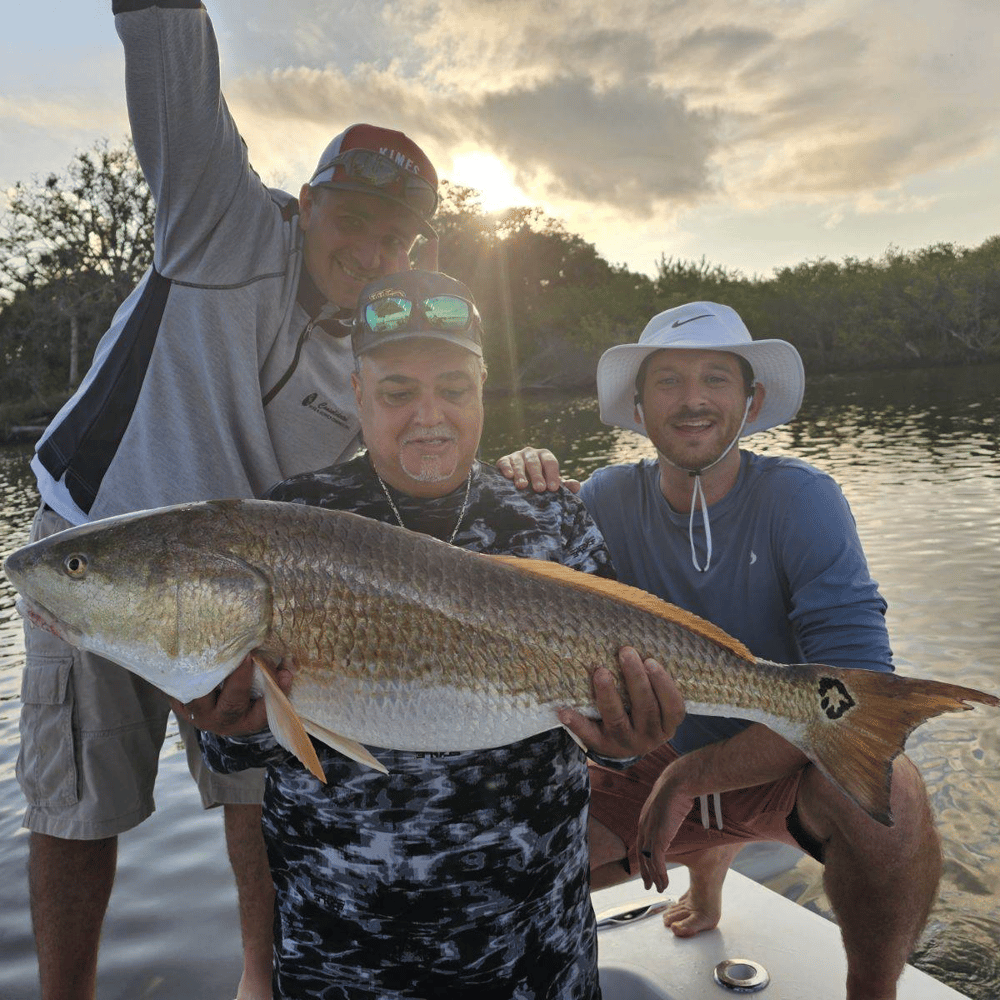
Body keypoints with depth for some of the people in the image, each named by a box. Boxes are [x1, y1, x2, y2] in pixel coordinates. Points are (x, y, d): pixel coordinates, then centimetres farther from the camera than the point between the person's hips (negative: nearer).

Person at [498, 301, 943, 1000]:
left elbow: (856, 686, -26)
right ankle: (708, 857, 23)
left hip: (788, 762, -4)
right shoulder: (610, 499, -10)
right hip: (660, 759, 4)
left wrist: (689, 778, -27)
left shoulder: (800, 499, -19)